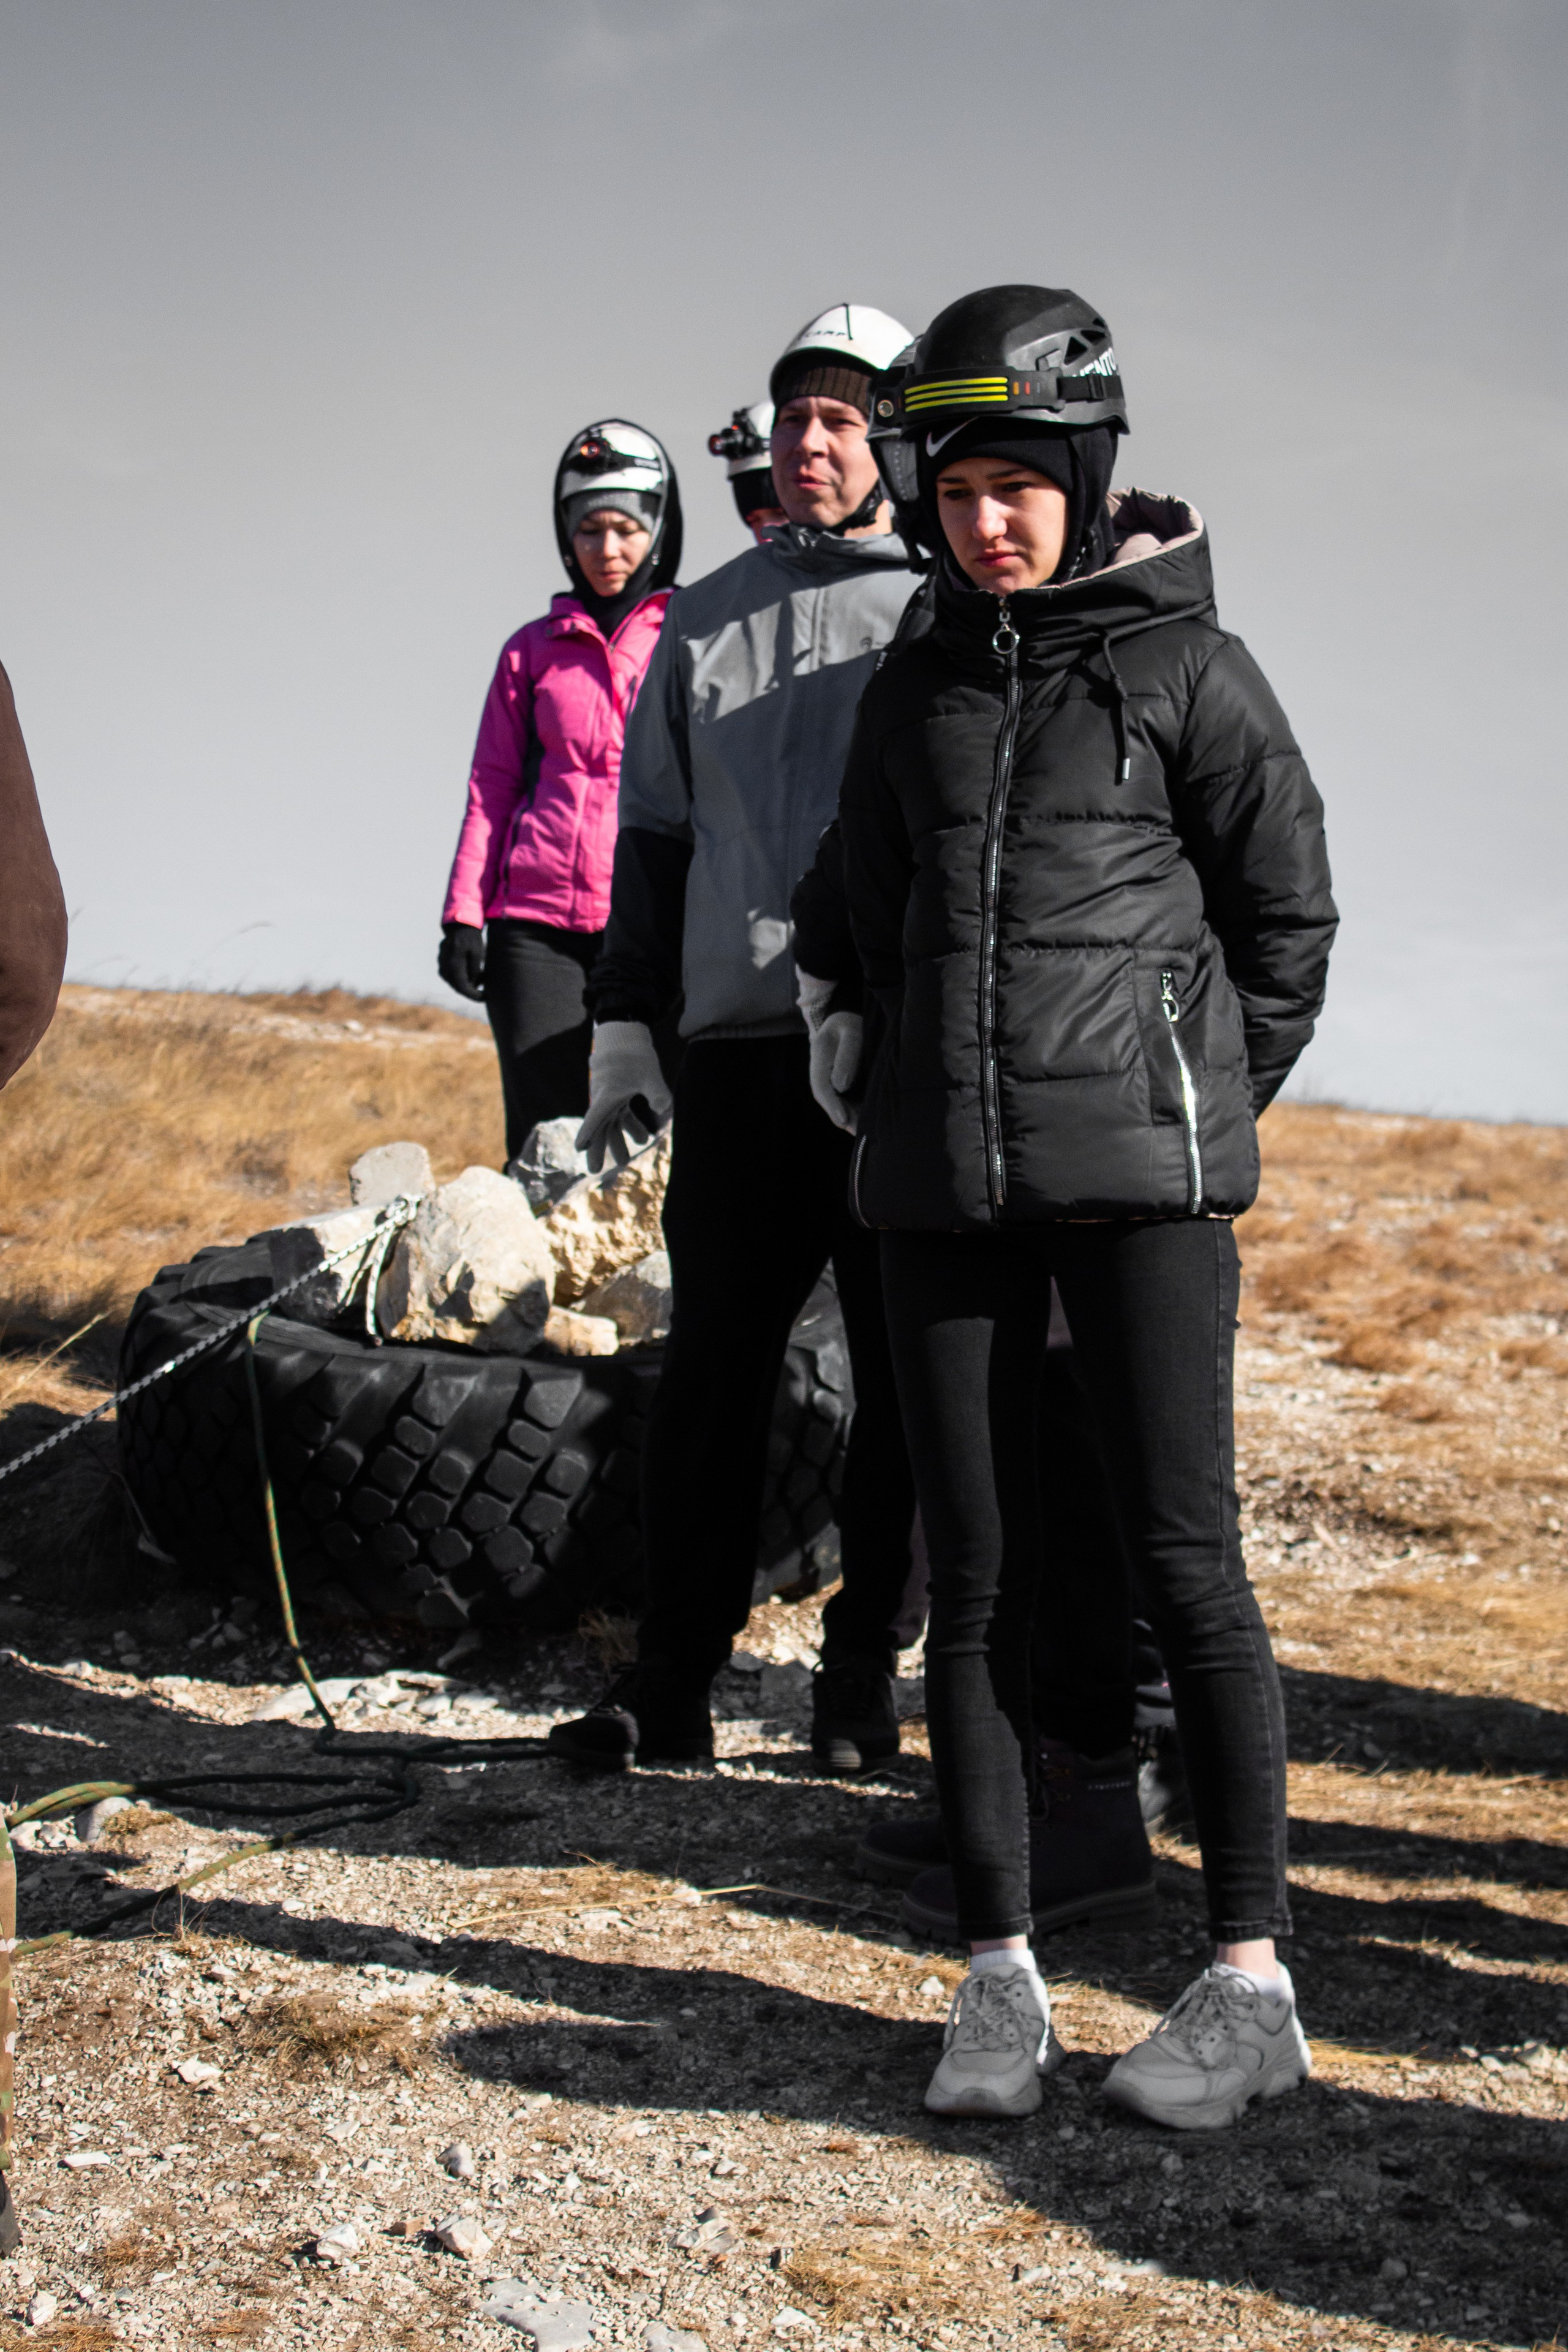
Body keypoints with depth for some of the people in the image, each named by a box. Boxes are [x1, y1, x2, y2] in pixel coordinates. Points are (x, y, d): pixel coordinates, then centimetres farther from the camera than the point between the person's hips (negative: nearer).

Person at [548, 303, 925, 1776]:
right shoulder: (706, 623, 17)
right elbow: (653, 837, 19)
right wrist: (622, 1023, 12)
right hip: (736, 1047, 3)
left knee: (904, 1376, 3)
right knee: (712, 1366, 4)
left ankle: (863, 1671, 15)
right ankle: (672, 1678, 11)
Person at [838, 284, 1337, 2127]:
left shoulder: (1188, 668, 1)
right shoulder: (914, 690, 14)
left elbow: (1288, 915, 6)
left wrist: (1195, 1113, 7)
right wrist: (950, 1085, 15)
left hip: (1142, 1170, -4)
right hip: (944, 1178, 4)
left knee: (1181, 1556, -4)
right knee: (975, 1576, 4)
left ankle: (1251, 1983, 4)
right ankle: (998, 1973, 12)